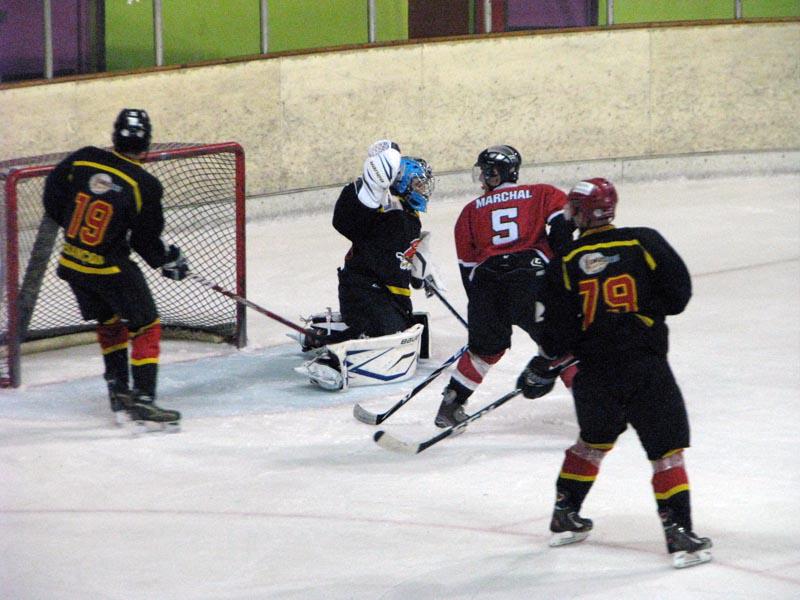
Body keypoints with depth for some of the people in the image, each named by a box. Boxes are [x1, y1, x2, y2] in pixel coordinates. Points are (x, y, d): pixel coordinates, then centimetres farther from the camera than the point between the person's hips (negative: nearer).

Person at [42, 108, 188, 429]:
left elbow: (53, 198, 6)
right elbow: (145, 241, -9)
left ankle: (118, 389, 27)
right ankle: (142, 399, -3)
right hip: (111, 268, -6)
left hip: (72, 263, 6)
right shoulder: (145, 186, -17)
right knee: (146, 327, 5)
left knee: (109, 322, 24)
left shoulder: (82, 160, -6)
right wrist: (168, 260, 10)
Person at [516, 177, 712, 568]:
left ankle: (565, 516, 34)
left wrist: (542, 367, 16)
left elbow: (560, 332, -1)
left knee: (593, 440, 25)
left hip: (594, 374, 3)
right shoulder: (644, 243, -5)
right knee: (667, 448, 1)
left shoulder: (566, 264, -2)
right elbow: (679, 295, -1)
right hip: (645, 367, -3)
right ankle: (680, 535, -7)